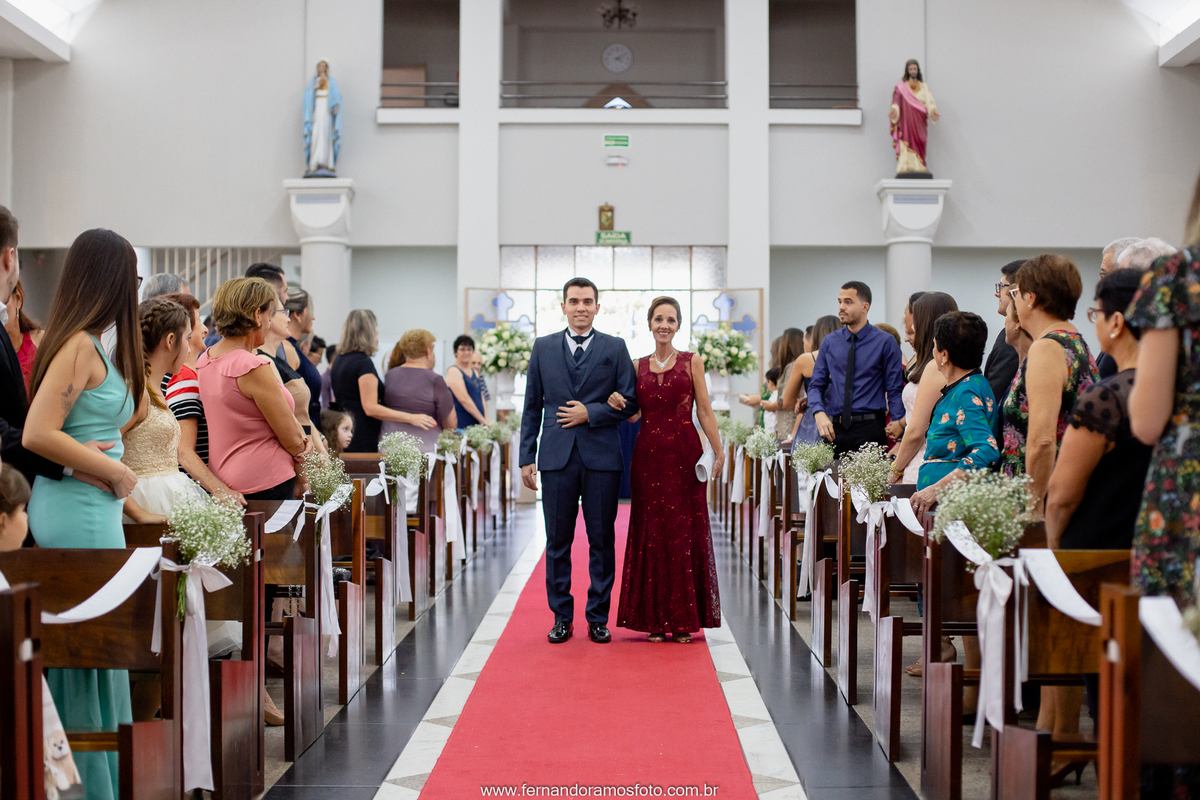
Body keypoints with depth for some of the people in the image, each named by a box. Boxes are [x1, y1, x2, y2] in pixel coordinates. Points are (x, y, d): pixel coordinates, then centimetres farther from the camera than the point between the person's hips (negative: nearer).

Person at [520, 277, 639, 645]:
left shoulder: (615, 348, 7)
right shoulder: (543, 347, 11)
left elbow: (629, 403, 3)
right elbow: (532, 406, 10)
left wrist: (590, 413, -10)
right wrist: (527, 457, 4)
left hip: (602, 457, -1)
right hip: (557, 457, 1)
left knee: (602, 541, 3)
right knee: (557, 542, 4)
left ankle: (598, 618, 12)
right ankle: (562, 618, 14)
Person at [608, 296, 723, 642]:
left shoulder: (692, 362, 4)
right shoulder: (639, 366, 11)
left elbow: (704, 411, 3)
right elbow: (634, 414, 13)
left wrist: (718, 452, -3)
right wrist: (617, 404, -8)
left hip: (684, 454, -2)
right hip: (648, 455, 2)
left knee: (686, 532, -1)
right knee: (652, 533, 3)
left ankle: (685, 619, 7)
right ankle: (656, 619, 9)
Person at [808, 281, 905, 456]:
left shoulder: (885, 342, 1)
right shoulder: (830, 342, 11)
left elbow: (895, 391, 0)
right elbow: (816, 385, 11)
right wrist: (819, 413, -10)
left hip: (869, 429, -3)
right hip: (833, 429, 3)